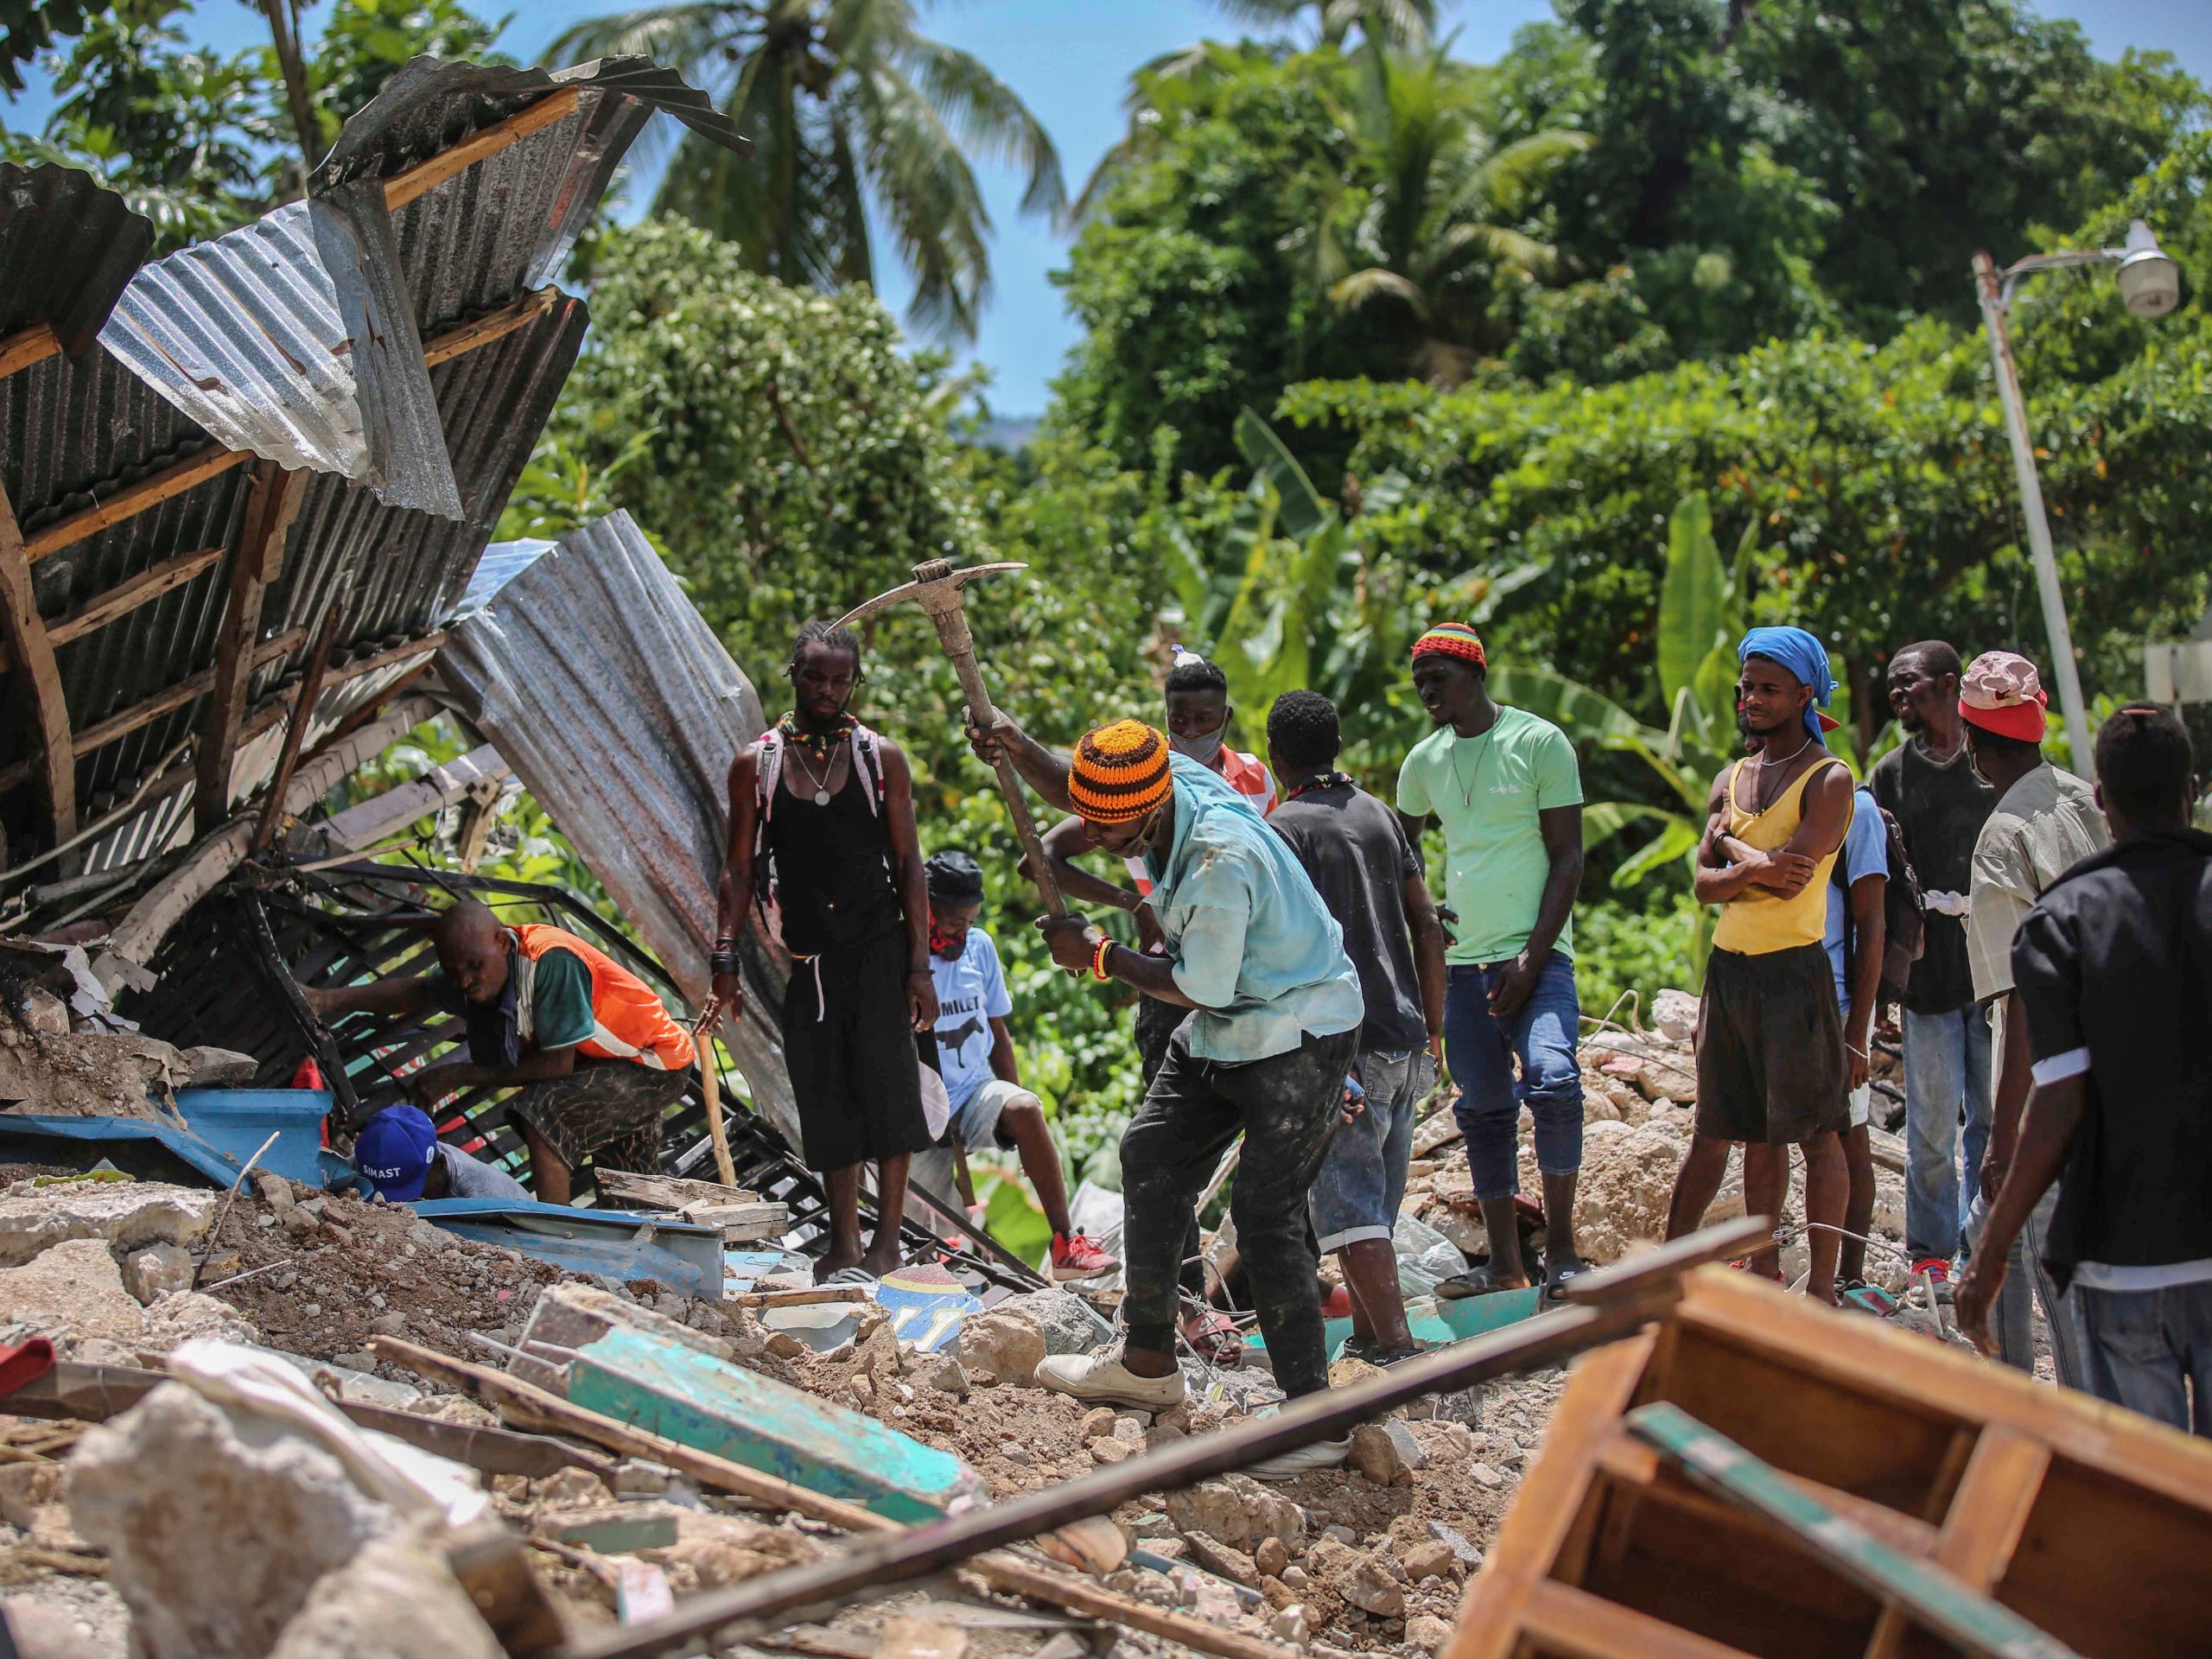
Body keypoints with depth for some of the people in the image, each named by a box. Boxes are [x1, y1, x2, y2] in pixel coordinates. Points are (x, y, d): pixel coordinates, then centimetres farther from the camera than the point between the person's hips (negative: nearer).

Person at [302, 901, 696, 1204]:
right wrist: (327, 999, -6)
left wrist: (460, 1075, -23)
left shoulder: (551, 962, -34)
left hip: (657, 1064, -9)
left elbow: (558, 1065, -31)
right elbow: (417, 992, 7)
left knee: (543, 1111, -29)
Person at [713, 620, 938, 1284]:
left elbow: (908, 864, 2)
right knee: (824, 1097, 4)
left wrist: (920, 966, -4)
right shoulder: (755, 764, 4)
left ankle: (887, 1238, 2)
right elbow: (740, 869, 6)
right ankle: (844, 1243, 11)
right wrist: (725, 960, -4)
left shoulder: (881, 758, 2)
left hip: (877, 948, -1)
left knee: (884, 1084, -6)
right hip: (804, 955, 1)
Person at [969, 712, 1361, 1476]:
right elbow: (1075, 791, 13)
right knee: (1151, 1157, 12)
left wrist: (1099, 956, -13)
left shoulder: (1221, 859, -34)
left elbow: (1201, 986, -24)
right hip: (1224, 1030, 10)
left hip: (1299, 1034, -10)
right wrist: (1018, 747, -7)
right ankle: (1147, 1363, 23)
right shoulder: (1170, 778, -8)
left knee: (1266, 1213, -13)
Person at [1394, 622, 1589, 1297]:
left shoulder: (1540, 742, -3)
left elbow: (1568, 859, -6)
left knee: (1552, 1080, -23)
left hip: (1534, 955, -5)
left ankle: (1562, 1248, -13)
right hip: (1463, 960, 5)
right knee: (1483, 1110, 7)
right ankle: (1504, 1260, 15)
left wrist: (1532, 958, -14)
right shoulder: (1424, 761, 12)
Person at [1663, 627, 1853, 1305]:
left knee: (1814, 1132, -2)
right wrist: (1753, 871, -15)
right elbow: (1704, 882, 5)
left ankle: (1822, 1285, 2)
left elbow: (1789, 877, -18)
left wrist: (1733, 845, -3)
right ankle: (1764, 1268, 19)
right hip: (1728, 965, 7)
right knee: (1754, 1131, 12)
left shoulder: (1829, 780, -7)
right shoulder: (1731, 779, 14)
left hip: (1793, 969, -7)